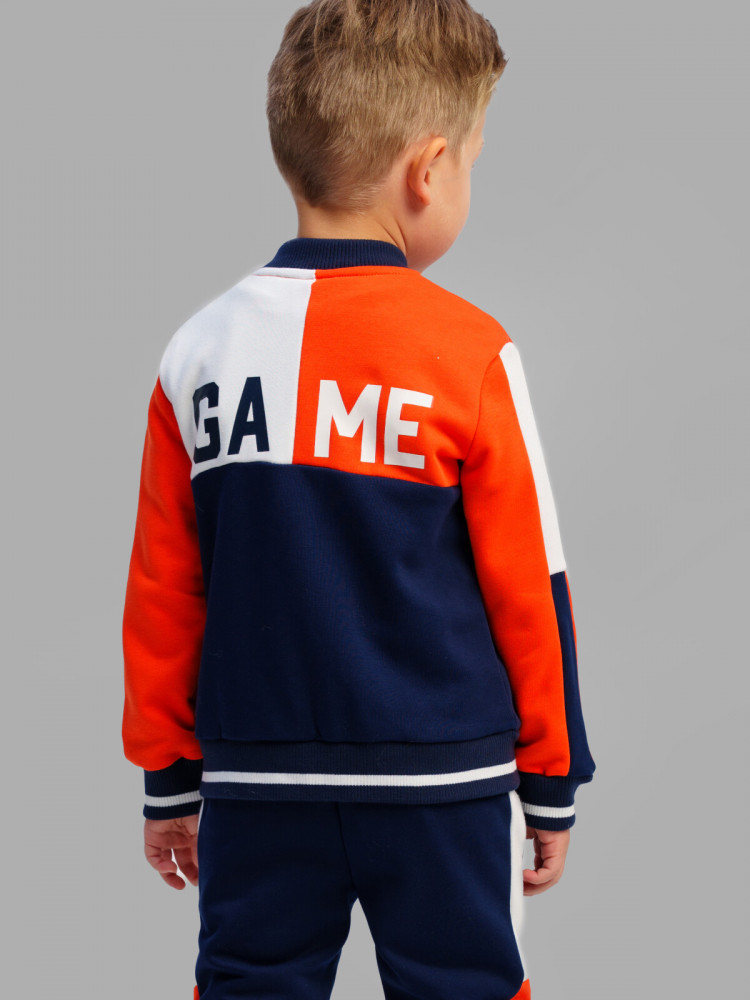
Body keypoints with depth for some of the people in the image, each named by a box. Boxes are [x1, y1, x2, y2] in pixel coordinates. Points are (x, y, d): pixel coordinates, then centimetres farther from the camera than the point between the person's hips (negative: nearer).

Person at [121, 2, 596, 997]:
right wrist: (552, 781, 7)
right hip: (440, 778, -2)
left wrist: (168, 776, 15)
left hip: (256, 778, 3)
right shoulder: (470, 354, -11)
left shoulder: (199, 353, -2)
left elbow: (161, 592, 4)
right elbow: (529, 588, -5)